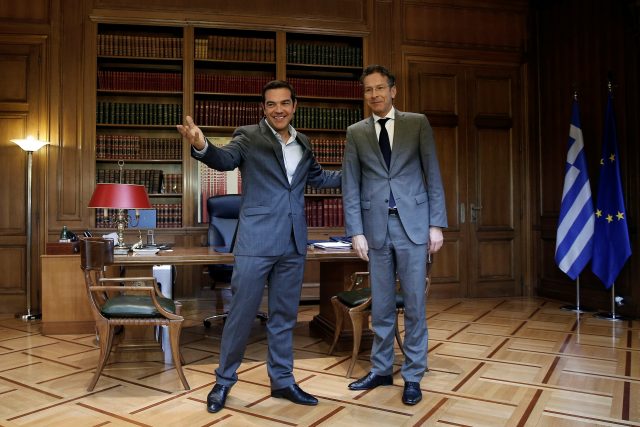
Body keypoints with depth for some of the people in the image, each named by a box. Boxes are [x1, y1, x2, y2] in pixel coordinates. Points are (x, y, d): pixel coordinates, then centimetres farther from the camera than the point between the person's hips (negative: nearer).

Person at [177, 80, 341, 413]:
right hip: (256, 241, -4)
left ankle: (282, 380, 29)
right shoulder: (248, 137, -3)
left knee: (284, 316, 14)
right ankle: (224, 381, 24)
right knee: (241, 314, 3)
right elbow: (225, 159, -22)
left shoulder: (303, 144, 12)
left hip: (293, 243, 5)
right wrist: (202, 146, -44)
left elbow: (318, 177, 28)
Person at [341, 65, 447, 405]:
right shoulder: (355, 132, 8)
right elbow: (350, 186, 5)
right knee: (381, 304, 10)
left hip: (412, 223, -1)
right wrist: (356, 232, -2)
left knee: (414, 303, 4)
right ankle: (381, 369, 26)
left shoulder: (418, 123, 5)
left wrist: (436, 224, -3)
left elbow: (433, 175, 3)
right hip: (376, 226, 1)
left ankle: (412, 376, 17)